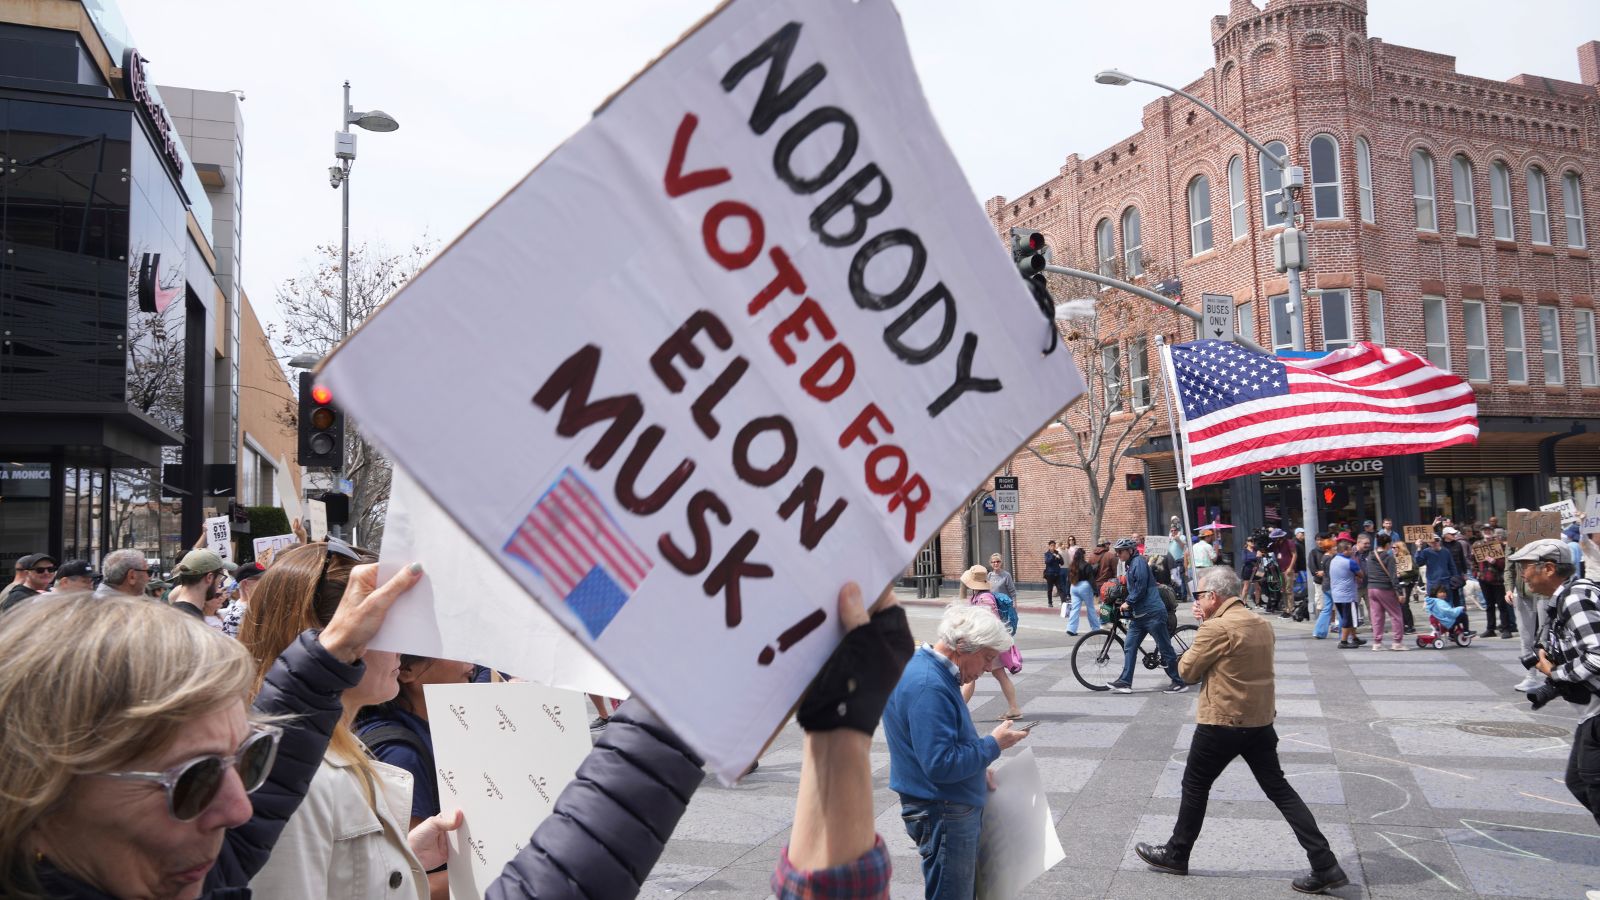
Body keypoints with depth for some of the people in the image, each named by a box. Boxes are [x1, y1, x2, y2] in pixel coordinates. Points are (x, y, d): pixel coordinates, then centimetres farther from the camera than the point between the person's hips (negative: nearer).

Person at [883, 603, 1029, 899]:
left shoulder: (935, 674, 7)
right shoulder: (927, 686, -27)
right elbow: (940, 765, -30)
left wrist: (978, 771, 10)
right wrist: (993, 744, -18)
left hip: (959, 808, 11)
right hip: (943, 815, -11)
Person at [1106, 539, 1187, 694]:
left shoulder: (1138, 561, -11)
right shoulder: (1130, 565, 18)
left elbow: (1141, 587, -18)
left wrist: (1128, 603, -9)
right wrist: (1127, 604, 12)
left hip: (1152, 613, -10)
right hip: (1138, 614, 10)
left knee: (1165, 648, -2)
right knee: (1129, 647, 4)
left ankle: (1180, 682, 7)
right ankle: (1125, 682, 5)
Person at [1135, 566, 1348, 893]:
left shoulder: (1216, 628, -17)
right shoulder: (1262, 624, 9)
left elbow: (1187, 670, -8)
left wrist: (1202, 629, 6)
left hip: (1221, 723, -7)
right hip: (1261, 721, 7)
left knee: (1195, 786, 10)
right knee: (1279, 789, 11)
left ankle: (1176, 854, 22)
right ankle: (1325, 865, 6)